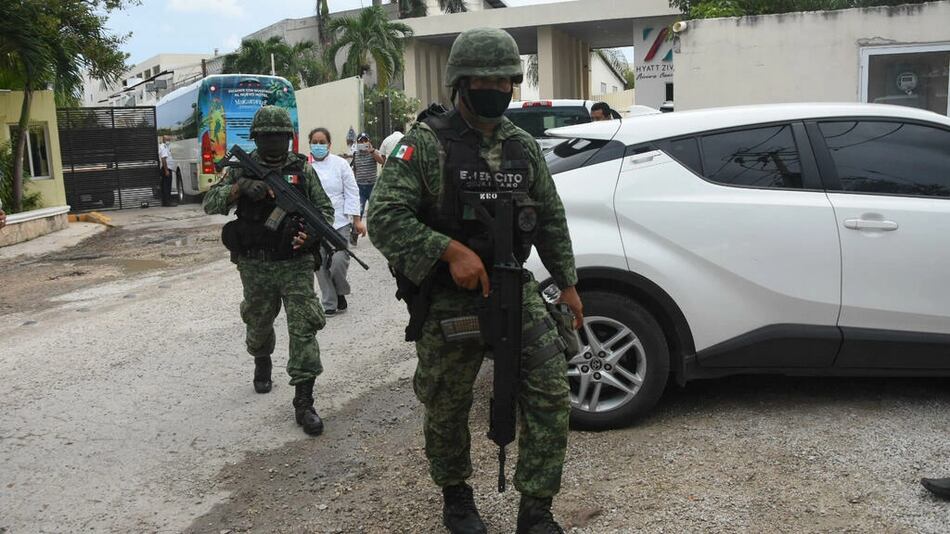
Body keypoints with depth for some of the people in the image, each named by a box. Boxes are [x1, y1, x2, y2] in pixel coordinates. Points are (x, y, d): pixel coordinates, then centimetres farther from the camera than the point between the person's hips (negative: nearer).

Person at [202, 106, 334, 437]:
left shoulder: (302, 169, 2)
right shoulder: (242, 169, 1)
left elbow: (325, 208, 5)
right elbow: (209, 205, -6)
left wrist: (312, 233, -16)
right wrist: (239, 187, -22)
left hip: (295, 264, -1)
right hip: (255, 266, 1)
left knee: (303, 328, -8)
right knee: (258, 325, 19)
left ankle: (303, 402, -4)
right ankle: (262, 363, 52)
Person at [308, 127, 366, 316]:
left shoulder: (340, 164, 1)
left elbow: (351, 193, 0)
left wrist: (357, 219, -3)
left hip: (339, 222, -1)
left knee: (339, 261, -12)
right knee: (321, 265, 4)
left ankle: (340, 293, 17)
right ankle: (330, 304, 17)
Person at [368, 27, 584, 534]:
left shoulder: (522, 145, 8)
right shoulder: (425, 143, -9)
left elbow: (550, 219, 16)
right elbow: (384, 218, -17)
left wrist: (568, 283, 14)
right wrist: (450, 251, -26)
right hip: (448, 302, -4)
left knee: (551, 396, -2)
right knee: (446, 409, 10)